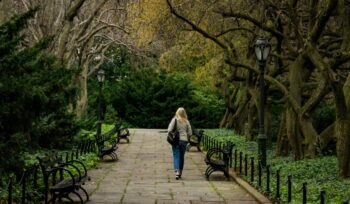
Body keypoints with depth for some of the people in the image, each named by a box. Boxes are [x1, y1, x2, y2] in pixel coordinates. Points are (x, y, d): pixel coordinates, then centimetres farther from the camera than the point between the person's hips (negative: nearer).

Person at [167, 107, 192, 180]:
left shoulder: (174, 120, -5)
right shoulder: (186, 121, 2)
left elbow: (169, 130, -10)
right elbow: (190, 133, 4)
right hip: (184, 140, 2)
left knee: (176, 156, -2)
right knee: (182, 157, 12)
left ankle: (176, 171, -20)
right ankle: (180, 172, 19)